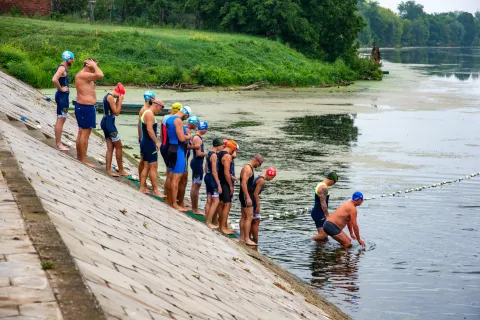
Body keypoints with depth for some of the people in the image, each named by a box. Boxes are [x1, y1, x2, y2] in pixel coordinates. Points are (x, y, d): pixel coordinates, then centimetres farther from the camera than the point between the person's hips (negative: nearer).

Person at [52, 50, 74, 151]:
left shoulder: (63, 68, 14)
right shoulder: (62, 68, -16)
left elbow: (56, 79, 31)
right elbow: (54, 79, -33)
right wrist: (61, 89, -20)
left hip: (63, 95, 10)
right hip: (62, 95, -10)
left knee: (60, 120, 14)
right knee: (60, 120, -7)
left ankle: (58, 142, 20)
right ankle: (59, 144, -4)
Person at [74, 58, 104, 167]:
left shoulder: (82, 75, 14)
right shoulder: (83, 75, -20)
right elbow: (100, 75, -29)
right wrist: (94, 65, -19)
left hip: (82, 106, 11)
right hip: (86, 107, -11)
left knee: (81, 132, 17)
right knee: (85, 134, -7)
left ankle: (79, 157, 25)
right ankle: (83, 160, -4)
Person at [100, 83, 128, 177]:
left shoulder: (108, 96, 14)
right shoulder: (110, 97, -16)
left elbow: (115, 110, 17)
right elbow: (116, 112, -15)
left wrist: (118, 100, 9)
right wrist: (120, 100, -11)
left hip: (106, 122, 10)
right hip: (109, 123, -10)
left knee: (110, 147, 9)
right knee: (118, 146, -1)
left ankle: (108, 169, 6)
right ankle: (121, 170, 5)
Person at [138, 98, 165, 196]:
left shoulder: (146, 113, 16)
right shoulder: (150, 114, -15)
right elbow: (149, 129, -25)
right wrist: (157, 142, -23)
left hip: (145, 142, 10)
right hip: (149, 143, -10)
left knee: (146, 166, 13)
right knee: (153, 167, -5)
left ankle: (142, 188, 15)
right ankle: (156, 190, -2)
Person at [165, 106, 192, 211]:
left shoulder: (169, 119, 13)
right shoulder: (178, 121, -16)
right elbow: (182, 138, -21)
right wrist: (189, 137, -1)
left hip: (170, 148, 10)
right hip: (177, 150, -10)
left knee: (170, 177, 16)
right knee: (176, 178, -6)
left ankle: (170, 201, 25)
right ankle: (174, 204, -3)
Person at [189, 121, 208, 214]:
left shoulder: (197, 137, 13)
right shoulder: (197, 138, -18)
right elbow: (199, 154, -23)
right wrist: (207, 153, -9)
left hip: (196, 162, 11)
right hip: (198, 163, -11)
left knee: (194, 186, 15)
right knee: (196, 186, -4)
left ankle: (194, 208, 23)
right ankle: (195, 209, 1)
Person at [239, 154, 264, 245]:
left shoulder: (250, 168, 16)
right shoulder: (248, 168, -16)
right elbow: (243, 184, -24)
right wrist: (248, 197, -25)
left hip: (246, 195, 11)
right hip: (246, 195, -11)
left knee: (244, 217, 12)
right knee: (249, 217, -9)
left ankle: (242, 238, 17)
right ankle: (247, 239, -7)